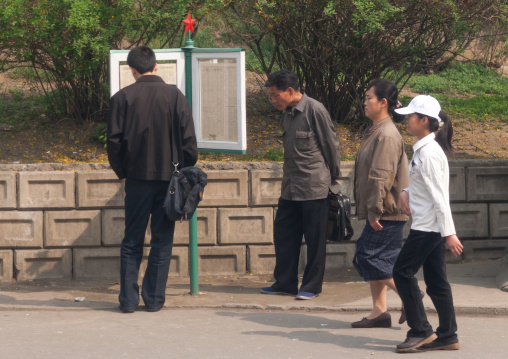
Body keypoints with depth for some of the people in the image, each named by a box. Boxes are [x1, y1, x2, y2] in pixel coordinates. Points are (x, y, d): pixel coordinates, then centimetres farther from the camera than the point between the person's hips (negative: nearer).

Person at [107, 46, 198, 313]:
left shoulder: (122, 98, -3)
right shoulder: (174, 95, -2)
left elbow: (114, 141, -3)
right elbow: (188, 138, -3)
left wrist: (122, 171, 12)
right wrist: (186, 170, 10)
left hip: (137, 178, 0)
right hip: (168, 176, 0)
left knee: (132, 241, 9)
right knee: (162, 241, 7)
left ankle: (128, 299, 6)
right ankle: (154, 299, 6)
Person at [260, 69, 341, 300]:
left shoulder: (315, 110, -12)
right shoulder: (287, 114, 10)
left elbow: (330, 145, -7)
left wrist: (333, 179, -1)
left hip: (314, 188, -8)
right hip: (290, 188, 8)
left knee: (314, 239, 1)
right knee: (283, 234, 8)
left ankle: (312, 286, 8)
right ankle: (284, 283, 17)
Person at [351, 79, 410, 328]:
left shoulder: (387, 135, -18)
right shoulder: (376, 132, 14)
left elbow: (382, 177, -22)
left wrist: (374, 210, -23)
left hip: (387, 213, -10)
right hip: (380, 212, 10)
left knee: (369, 257, -8)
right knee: (374, 259, 10)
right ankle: (379, 311, 13)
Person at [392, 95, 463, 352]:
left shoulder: (429, 153, -18)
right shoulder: (423, 149, 11)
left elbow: (439, 196, -20)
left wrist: (449, 233, -21)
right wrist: (406, 192, 1)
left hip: (428, 227, -9)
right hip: (430, 226, 9)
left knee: (402, 272, -4)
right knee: (435, 280, 10)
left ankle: (421, 330, 1)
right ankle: (447, 335, 13)